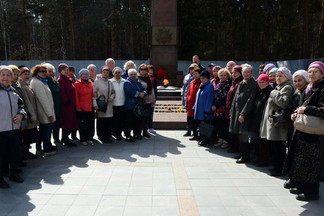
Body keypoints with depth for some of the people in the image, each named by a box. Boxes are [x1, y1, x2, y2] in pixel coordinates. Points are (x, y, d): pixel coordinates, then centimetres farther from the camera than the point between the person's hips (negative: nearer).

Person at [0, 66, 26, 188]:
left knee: (14, 154, 15)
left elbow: (21, 105, 19)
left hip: (14, 128, 5)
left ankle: (13, 173, 32)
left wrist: (21, 115, 0)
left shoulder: (14, 92, 10)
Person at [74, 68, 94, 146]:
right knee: (82, 125, 0)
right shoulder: (77, 83, -3)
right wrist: (78, 107, -11)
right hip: (81, 108, -5)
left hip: (90, 108, 5)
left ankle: (89, 138, 19)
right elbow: (76, 96, -6)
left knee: (91, 124, 7)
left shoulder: (91, 83, 13)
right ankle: (83, 140, 12)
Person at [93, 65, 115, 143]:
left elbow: (113, 92, 21)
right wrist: (95, 104, -15)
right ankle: (101, 137, 9)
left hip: (109, 104, 5)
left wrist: (111, 97, -1)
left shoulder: (110, 82, 14)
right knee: (101, 122, -2)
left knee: (109, 121, 5)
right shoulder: (97, 81, -2)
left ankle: (108, 136, 16)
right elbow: (94, 94, -7)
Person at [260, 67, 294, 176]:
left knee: (278, 147, -5)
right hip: (273, 121, 10)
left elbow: (284, 103, -24)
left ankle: (280, 169, 4)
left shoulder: (287, 88, -9)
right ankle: (276, 166, 25)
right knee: (274, 146, 15)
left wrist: (274, 93, -14)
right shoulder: (278, 88, 21)